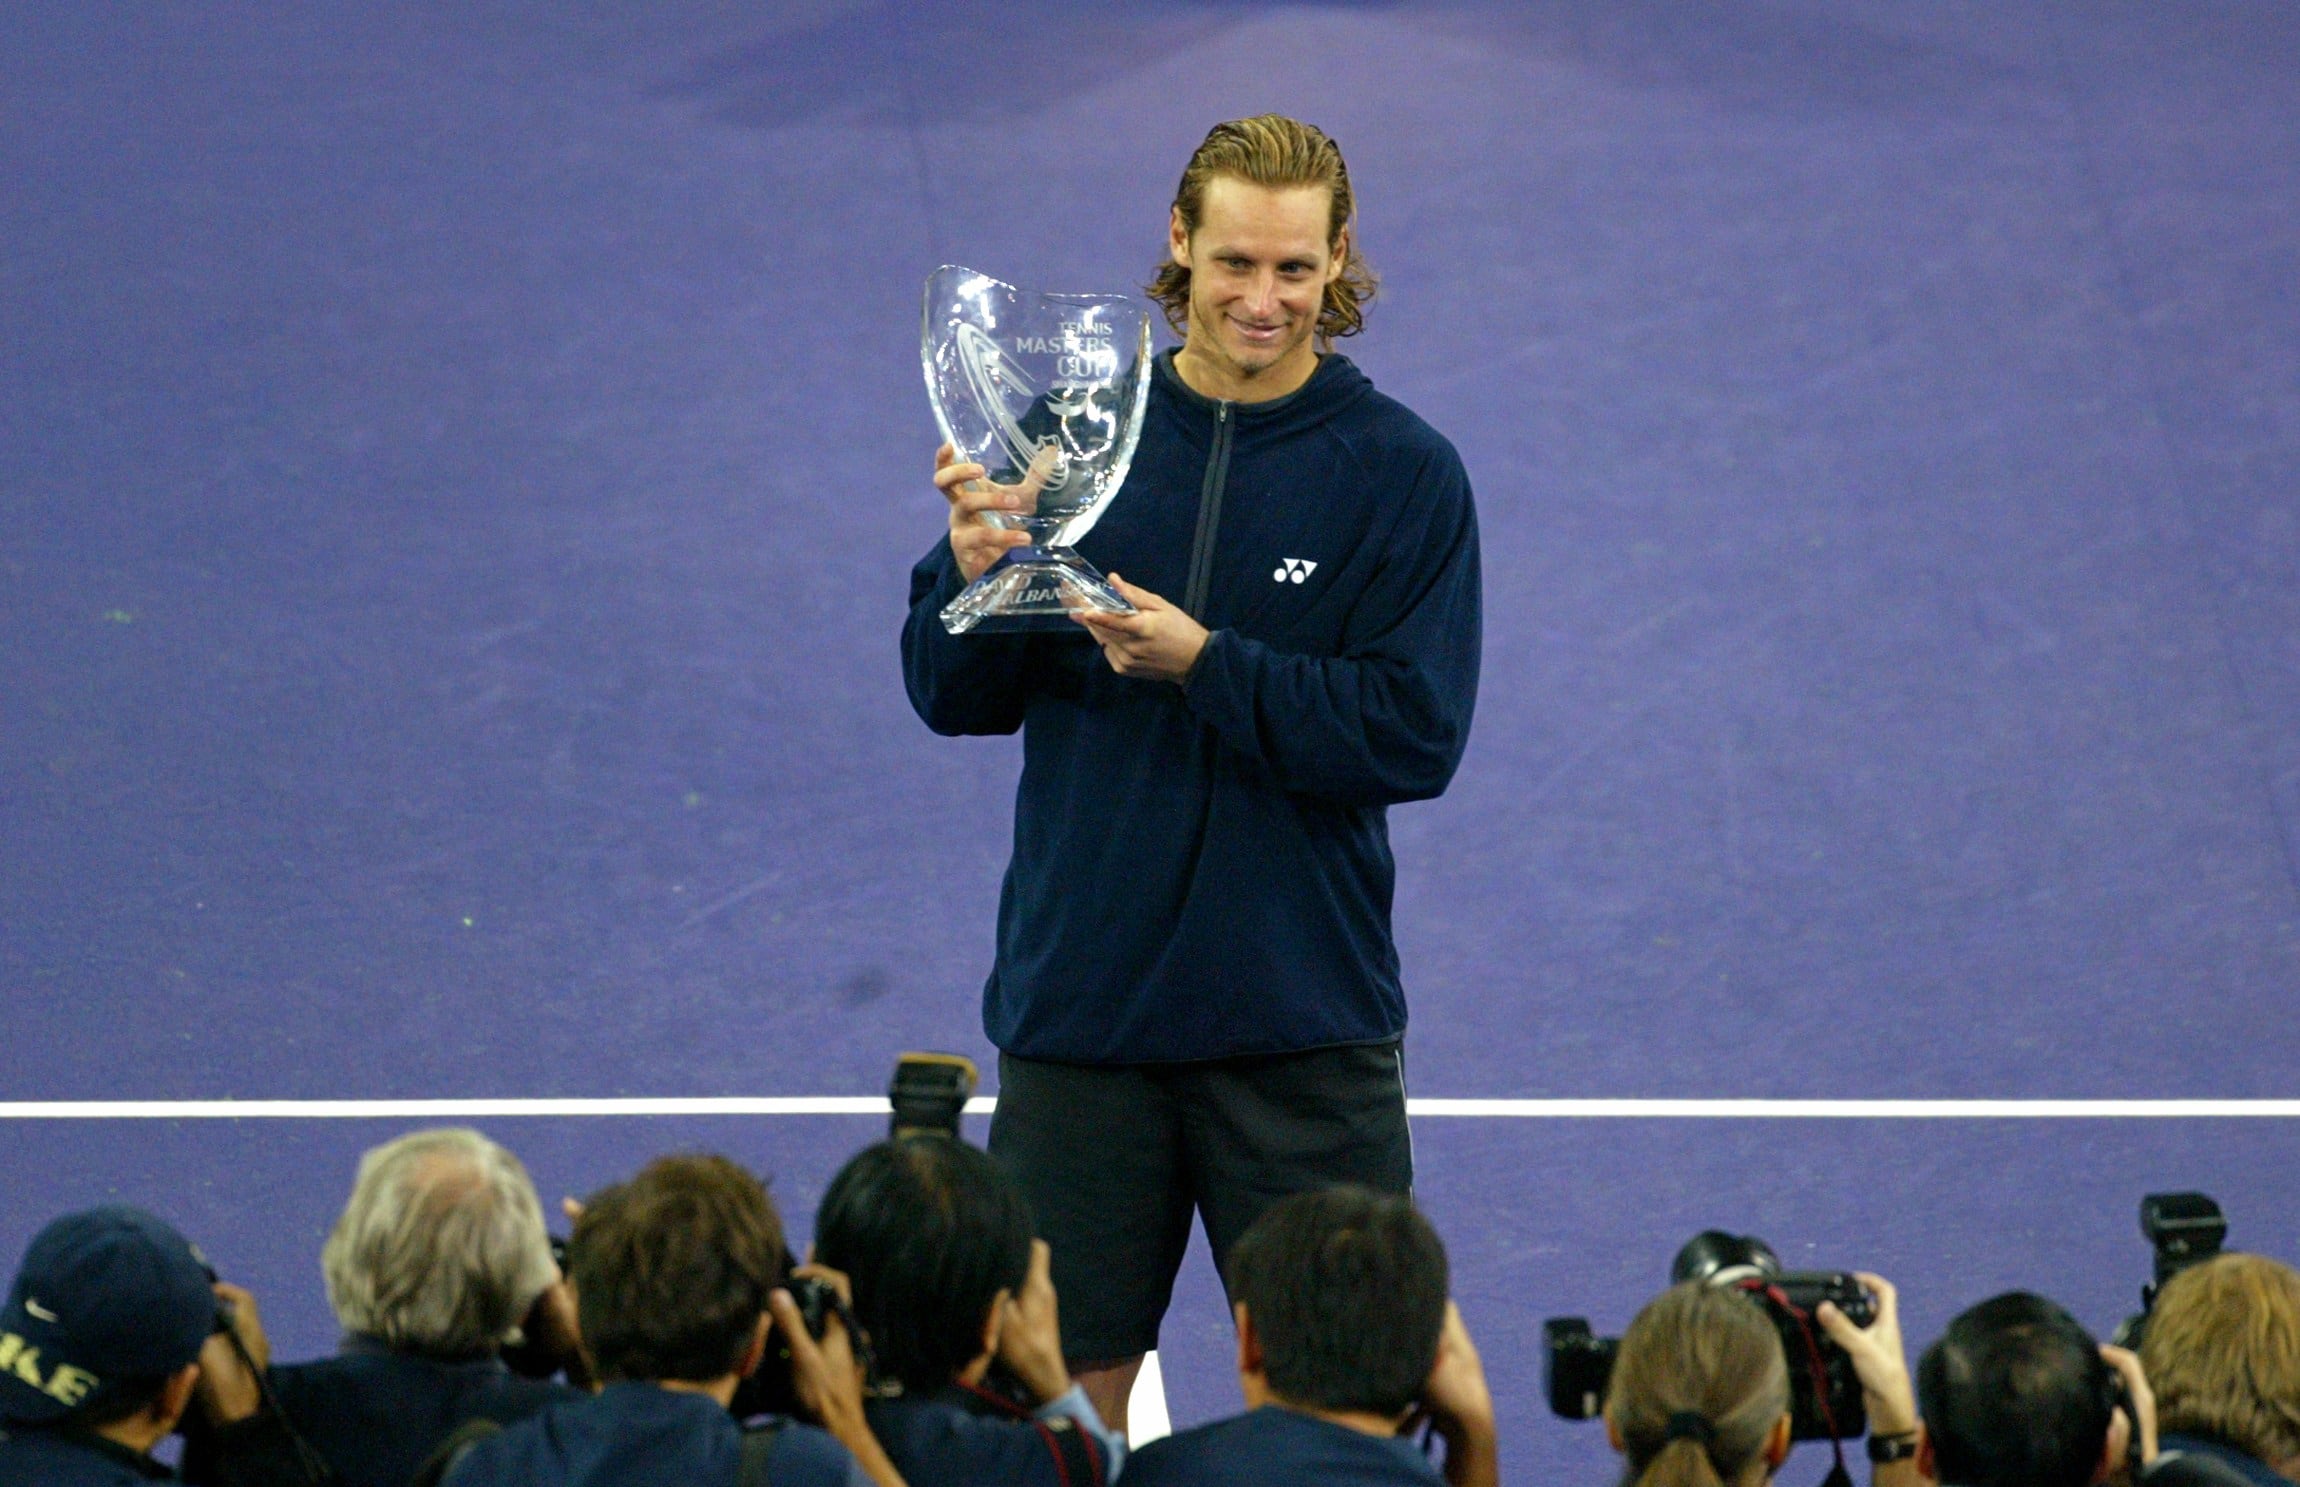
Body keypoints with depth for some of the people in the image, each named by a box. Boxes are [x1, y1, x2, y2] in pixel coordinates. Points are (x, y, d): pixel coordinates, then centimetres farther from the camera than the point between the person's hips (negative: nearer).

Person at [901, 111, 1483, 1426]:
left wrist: (1205, 663, -20)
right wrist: (972, 575, -15)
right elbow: (959, 702, 5)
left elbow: (1415, 736, -11)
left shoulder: (1403, 471, -4)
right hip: (1079, 1007, 2)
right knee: (1061, 1385, 6)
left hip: (1306, 1030, -2)